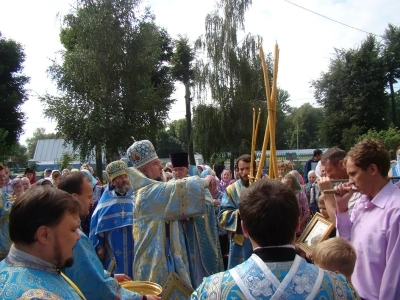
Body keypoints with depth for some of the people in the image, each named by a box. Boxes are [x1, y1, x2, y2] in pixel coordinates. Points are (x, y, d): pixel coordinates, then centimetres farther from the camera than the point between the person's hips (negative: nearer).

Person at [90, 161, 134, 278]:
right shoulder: (106, 200, 1)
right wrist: (99, 247, 1)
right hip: (113, 252, 0)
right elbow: (97, 224, 4)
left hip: (134, 250, 0)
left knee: (134, 279, 8)